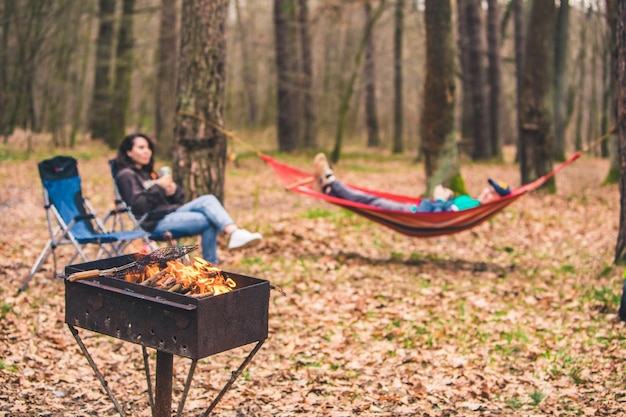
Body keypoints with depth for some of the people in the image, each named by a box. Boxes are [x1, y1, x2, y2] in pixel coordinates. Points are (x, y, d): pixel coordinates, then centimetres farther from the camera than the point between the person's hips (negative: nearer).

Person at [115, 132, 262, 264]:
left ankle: (234, 232, -38)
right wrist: (158, 187, -21)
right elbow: (137, 206, -18)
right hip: (156, 222, -8)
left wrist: (174, 190, -2)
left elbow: (178, 200, 21)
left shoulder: (148, 172, 24)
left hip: (172, 211, 8)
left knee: (208, 199, -20)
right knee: (209, 221, -24)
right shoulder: (126, 175, -1)